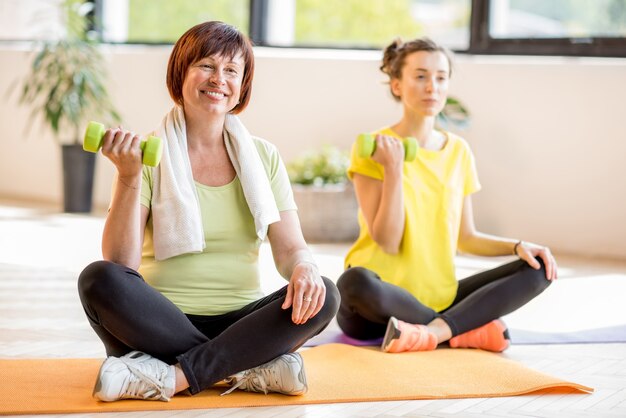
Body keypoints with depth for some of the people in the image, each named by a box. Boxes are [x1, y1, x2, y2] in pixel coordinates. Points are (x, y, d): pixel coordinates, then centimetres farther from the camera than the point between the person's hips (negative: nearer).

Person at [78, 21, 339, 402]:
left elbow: (290, 247, 3)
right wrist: (128, 178, -21)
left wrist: (304, 268, -21)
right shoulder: (150, 156, -1)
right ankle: (248, 370, -29)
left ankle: (171, 377, -29)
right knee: (100, 279, -31)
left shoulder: (263, 157, 9)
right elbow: (121, 265, -10)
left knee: (322, 295, -24)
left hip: (240, 323, 2)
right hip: (163, 323, -2)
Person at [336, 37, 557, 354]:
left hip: (437, 298, 5)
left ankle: (435, 330, -27)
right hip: (385, 300, -5)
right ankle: (470, 330, -20)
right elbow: (387, 242, -13)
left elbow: (465, 238, 13)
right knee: (357, 281, -39)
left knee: (538, 269, -8)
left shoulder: (458, 152, 8)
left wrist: (518, 246, -3)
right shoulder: (374, 149, -6)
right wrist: (394, 168, -19)